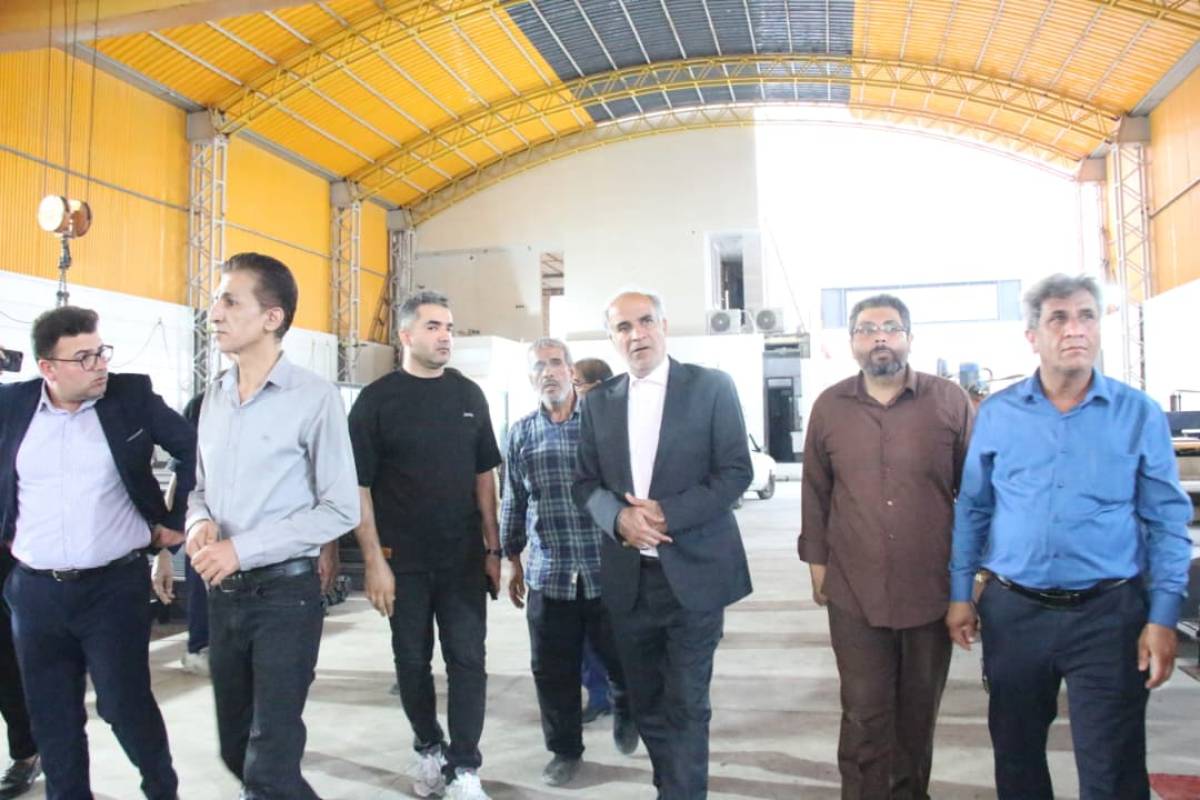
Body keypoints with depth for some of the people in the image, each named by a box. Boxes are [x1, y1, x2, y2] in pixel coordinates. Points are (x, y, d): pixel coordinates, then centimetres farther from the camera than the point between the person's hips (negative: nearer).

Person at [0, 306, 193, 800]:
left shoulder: (132, 395, -5)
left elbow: (195, 450, 0)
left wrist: (178, 522, -1)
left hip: (115, 585, -3)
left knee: (126, 705, 2)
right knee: (52, 719, 14)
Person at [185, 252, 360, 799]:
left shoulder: (313, 397, -12)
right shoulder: (214, 398, 8)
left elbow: (341, 509, -14)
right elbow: (202, 487, 17)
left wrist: (243, 549, -17)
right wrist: (201, 522, -6)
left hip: (285, 593, -6)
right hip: (223, 595, 7)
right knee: (236, 748, 19)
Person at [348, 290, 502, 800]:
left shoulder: (469, 395, 5)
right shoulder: (377, 400, -5)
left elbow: (484, 474, 9)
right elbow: (359, 485, -6)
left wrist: (492, 548, 4)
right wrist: (374, 561, -12)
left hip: (464, 555, 2)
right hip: (403, 559, -2)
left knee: (467, 660, 1)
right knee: (412, 661, 12)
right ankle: (428, 749, 33)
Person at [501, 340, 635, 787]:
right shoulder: (520, 433, 7)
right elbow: (513, 503, 13)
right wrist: (513, 561, 15)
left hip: (607, 570, -2)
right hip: (548, 574, 2)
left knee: (620, 657, 8)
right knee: (553, 670, 8)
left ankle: (624, 711, 40)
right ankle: (565, 749, 29)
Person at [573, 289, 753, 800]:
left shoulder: (711, 387, -3)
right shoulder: (599, 401, 9)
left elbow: (736, 471, -8)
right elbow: (585, 482, 8)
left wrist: (666, 513, -18)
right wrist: (619, 516, -13)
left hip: (694, 571, -4)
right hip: (627, 575, 4)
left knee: (686, 705, 2)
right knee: (646, 702, 15)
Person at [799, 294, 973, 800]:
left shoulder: (950, 401, -3)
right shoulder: (829, 407, 2)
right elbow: (815, 492, 8)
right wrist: (816, 559, 7)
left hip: (932, 588, 0)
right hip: (854, 591, 0)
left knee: (918, 712, 17)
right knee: (864, 717, 6)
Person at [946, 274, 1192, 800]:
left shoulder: (1139, 414, -3)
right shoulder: (997, 414, 0)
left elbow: (1167, 522, -1)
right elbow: (971, 511, 7)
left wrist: (1163, 619, -7)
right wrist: (960, 595, 5)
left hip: (1109, 614, -2)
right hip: (1013, 611, 2)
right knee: (1015, 753, 17)